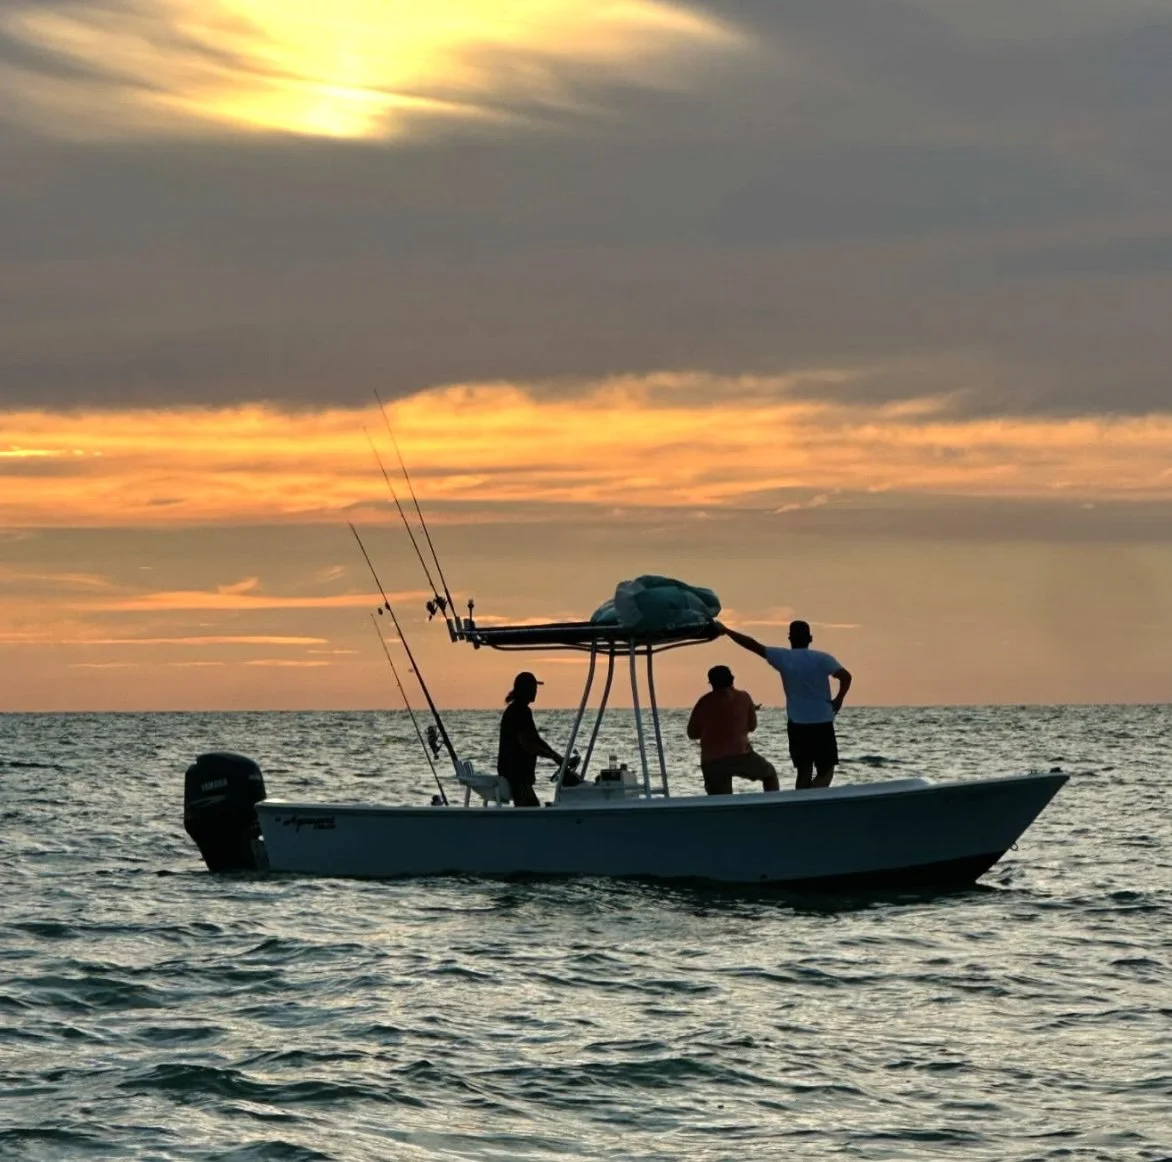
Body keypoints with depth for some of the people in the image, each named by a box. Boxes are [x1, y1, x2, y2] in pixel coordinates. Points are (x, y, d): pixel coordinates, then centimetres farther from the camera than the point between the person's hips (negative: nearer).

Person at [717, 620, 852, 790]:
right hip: (822, 724, -2)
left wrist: (726, 631, 11)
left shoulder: (782, 657, -2)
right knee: (826, 772, 3)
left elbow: (753, 645, 2)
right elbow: (845, 675, -19)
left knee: (804, 772, 13)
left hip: (797, 725, 2)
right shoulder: (821, 659, -6)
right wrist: (839, 699, -6)